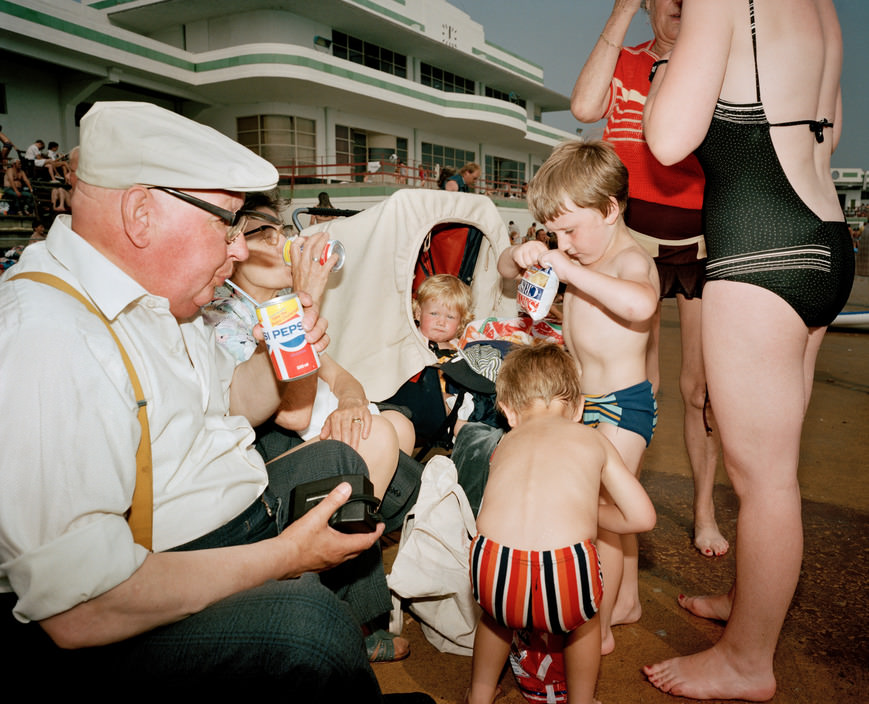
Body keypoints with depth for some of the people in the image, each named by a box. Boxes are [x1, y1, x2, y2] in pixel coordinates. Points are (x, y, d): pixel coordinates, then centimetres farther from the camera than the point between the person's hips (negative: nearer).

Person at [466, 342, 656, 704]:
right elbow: (642, 517, 23)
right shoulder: (593, 440, 22)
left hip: (493, 570, 2)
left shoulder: (504, 445, 26)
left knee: (495, 614, 37)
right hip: (567, 574, -1)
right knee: (584, 617, 35)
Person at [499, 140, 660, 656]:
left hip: (624, 404, -9)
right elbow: (505, 269, 12)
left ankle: (599, 630, 8)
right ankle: (627, 597, 39)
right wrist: (523, 255, -11)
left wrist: (572, 271, -38)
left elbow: (640, 304, -44)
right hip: (586, 401, 9)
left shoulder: (631, 259, -18)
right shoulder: (585, 255, 6)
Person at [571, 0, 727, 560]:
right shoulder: (624, 62, 7)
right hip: (635, 241, 0)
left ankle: (705, 507, 23)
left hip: (706, 244, 1)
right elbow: (585, 108, -16)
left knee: (702, 386, 4)